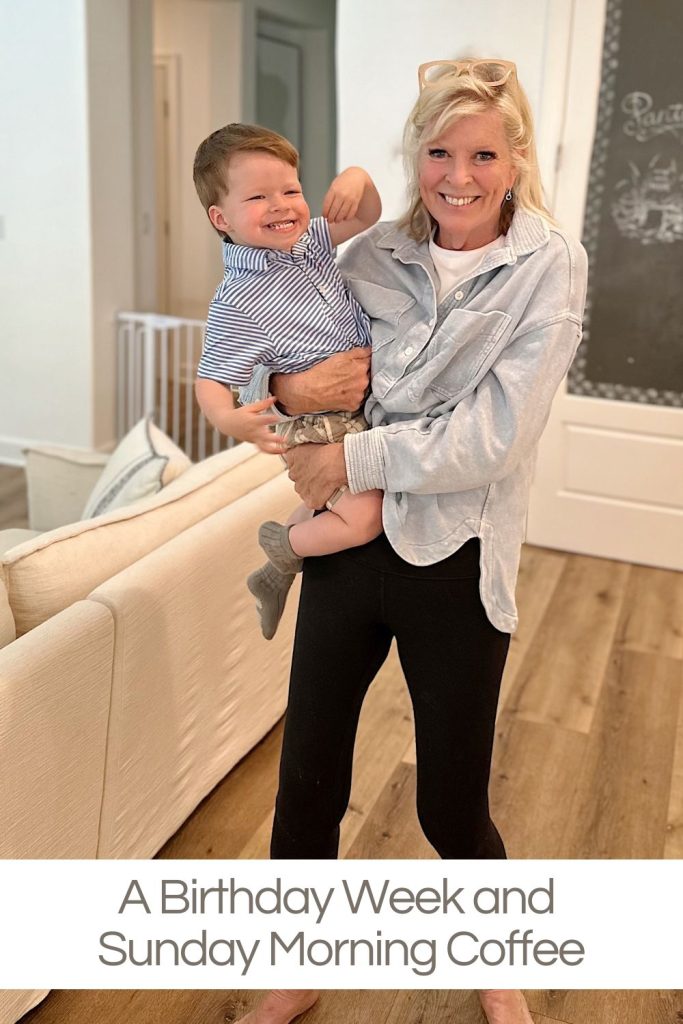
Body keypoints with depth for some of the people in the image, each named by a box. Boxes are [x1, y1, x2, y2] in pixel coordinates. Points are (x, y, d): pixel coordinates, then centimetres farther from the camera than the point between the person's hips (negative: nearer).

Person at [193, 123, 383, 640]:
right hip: (317, 425, -8)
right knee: (364, 516, -19)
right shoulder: (238, 304, -22)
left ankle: (276, 574, 36)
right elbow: (211, 380, -20)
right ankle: (283, 548, 10)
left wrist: (358, 178, -11)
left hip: (359, 411, 9)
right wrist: (230, 419, -42)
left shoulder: (307, 242, 0)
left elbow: (366, 218, 11)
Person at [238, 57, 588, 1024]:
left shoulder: (549, 265, -9)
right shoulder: (375, 256, 1)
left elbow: (493, 437, -17)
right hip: (346, 546, 4)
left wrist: (351, 458, -16)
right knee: (307, 786, 13)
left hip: (454, 563, -3)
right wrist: (284, 382, -13)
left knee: (452, 806, 12)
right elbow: (263, 343, 9)